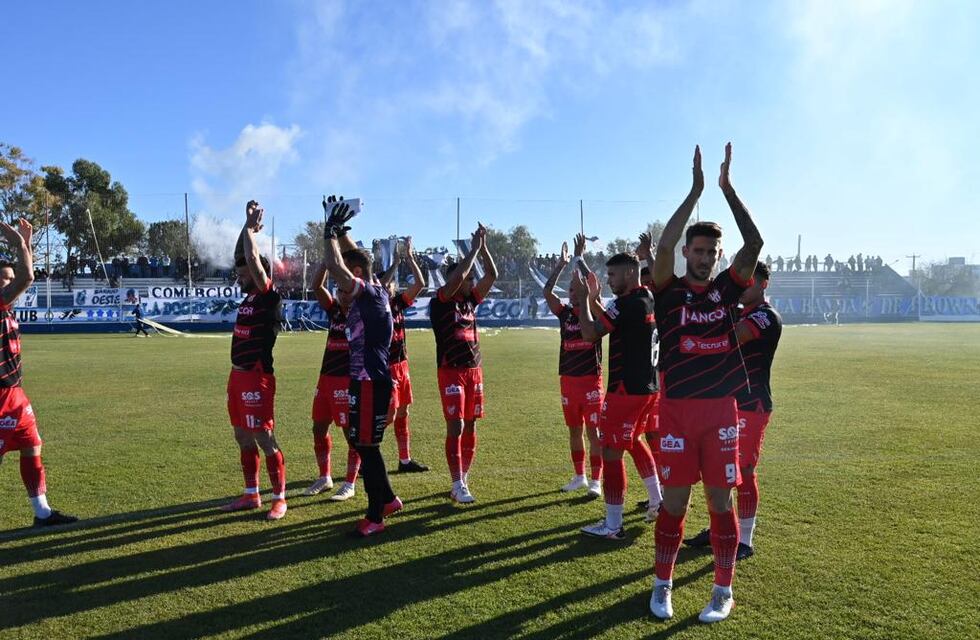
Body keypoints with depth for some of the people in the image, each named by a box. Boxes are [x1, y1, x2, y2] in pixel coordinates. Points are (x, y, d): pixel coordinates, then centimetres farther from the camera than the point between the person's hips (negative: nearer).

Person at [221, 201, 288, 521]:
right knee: (243, 438, 14)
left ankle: (280, 499, 7)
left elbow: (253, 259, -20)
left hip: (256, 378, -9)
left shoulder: (268, 297, -12)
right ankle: (251, 494, 25)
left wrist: (250, 227, -8)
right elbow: (241, 258, 18)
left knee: (265, 439, -3)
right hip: (238, 376, 9)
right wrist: (248, 226, 13)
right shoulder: (249, 296, 11)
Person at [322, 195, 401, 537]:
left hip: (372, 383, -10)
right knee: (358, 441, 19)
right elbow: (354, 257, 24)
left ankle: (375, 517, 13)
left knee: (367, 447, 0)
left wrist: (331, 232, -15)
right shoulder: (372, 291, 8)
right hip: (365, 380, 10)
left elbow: (335, 267, -28)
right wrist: (341, 231, 18)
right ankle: (388, 499, 32)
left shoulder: (370, 294, -17)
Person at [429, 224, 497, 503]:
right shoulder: (440, 301, -7)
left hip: (474, 370, 7)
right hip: (451, 372, -6)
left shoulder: (470, 300, 11)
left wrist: (483, 246, 0)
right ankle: (458, 486, -3)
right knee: (455, 427, -8)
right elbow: (456, 277, -22)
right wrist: (474, 248, -14)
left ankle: (463, 480, 19)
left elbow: (492, 275, 7)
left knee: (470, 426, 9)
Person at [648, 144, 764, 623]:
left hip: (721, 409, 2)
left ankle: (723, 591, 22)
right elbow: (664, 246, -17)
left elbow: (754, 243, -4)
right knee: (674, 502, 5)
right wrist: (696, 191, -15)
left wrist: (727, 188, -5)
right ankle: (662, 585, 22)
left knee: (721, 501, 8)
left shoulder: (726, 289, 7)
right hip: (677, 409, -2)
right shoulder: (669, 291, 0)